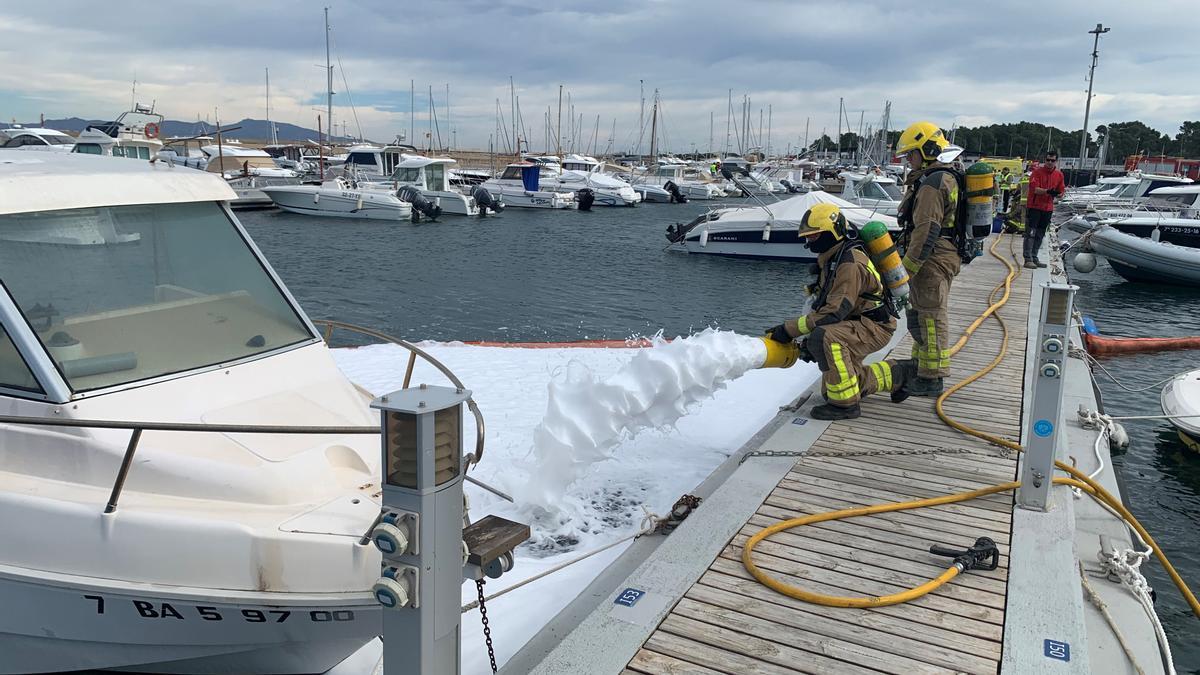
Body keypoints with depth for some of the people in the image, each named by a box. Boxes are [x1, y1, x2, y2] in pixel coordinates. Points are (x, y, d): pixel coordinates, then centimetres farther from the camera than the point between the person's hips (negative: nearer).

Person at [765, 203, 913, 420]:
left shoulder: (851, 264, -25)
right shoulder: (830, 260, 7)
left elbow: (833, 312, -31)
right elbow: (821, 305, 12)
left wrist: (789, 329, -28)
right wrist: (808, 341, 2)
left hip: (875, 328, -10)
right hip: (857, 325, 10)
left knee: (824, 338, -37)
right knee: (829, 390, 15)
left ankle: (846, 403, -25)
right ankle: (896, 374, 29)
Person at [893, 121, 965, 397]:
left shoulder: (931, 183, -17)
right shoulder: (948, 178, 17)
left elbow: (926, 232, -23)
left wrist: (907, 267, -20)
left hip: (932, 259, -11)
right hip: (945, 257, 11)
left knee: (930, 316, -5)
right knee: (924, 313, 21)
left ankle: (931, 378, 0)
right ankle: (922, 362, 34)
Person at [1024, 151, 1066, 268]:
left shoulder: (1059, 175, 8)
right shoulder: (1037, 171, -8)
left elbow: (1061, 192, 12)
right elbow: (1033, 188, -17)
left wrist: (1057, 194, -11)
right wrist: (1047, 191, -29)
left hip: (1048, 208, 6)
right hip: (1034, 207, -5)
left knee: (1040, 235, 10)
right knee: (1030, 233, -8)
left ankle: (1034, 258, 17)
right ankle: (1028, 259, -8)